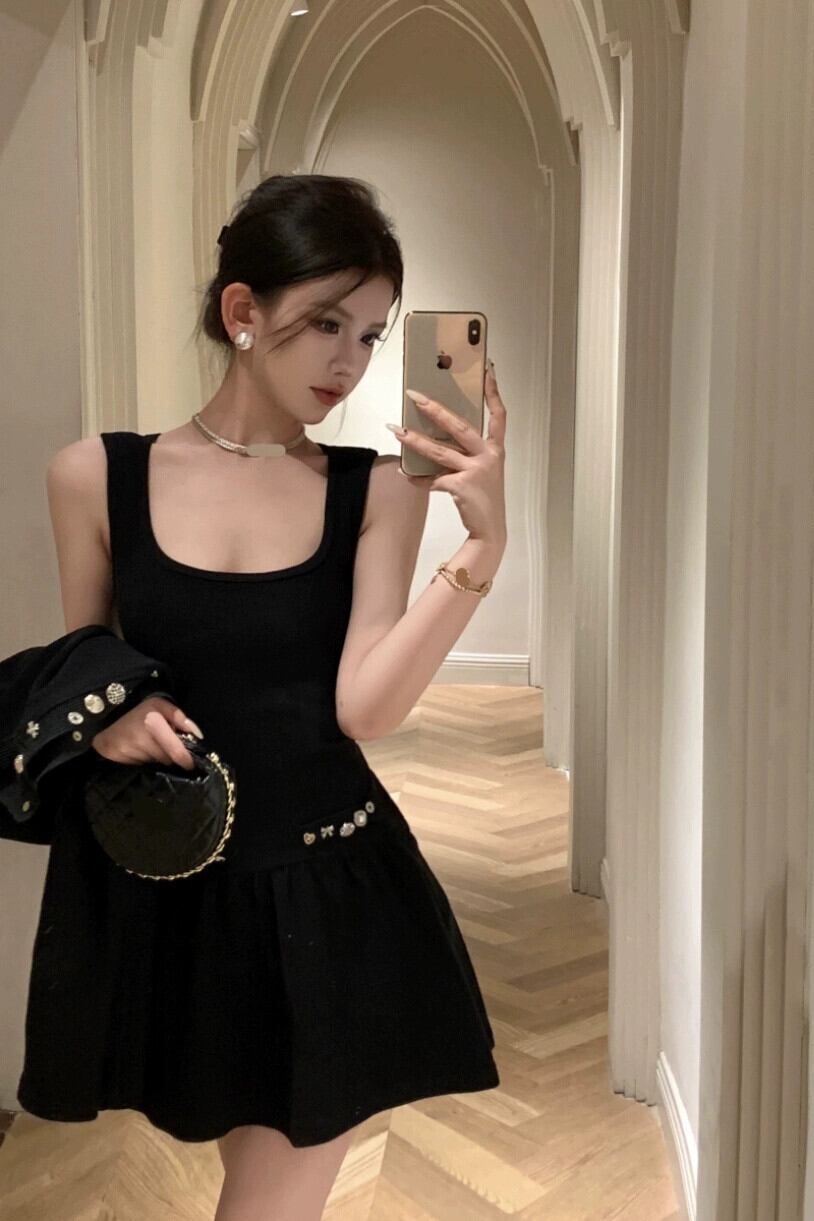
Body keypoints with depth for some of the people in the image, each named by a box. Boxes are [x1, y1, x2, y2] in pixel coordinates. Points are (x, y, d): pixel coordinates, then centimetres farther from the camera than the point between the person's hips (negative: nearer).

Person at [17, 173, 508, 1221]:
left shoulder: (378, 490, -5)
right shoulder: (98, 475, -4)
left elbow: (366, 707, -14)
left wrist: (481, 548, -24)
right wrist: (103, 719, -14)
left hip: (327, 901, 0)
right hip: (157, 896, 1)